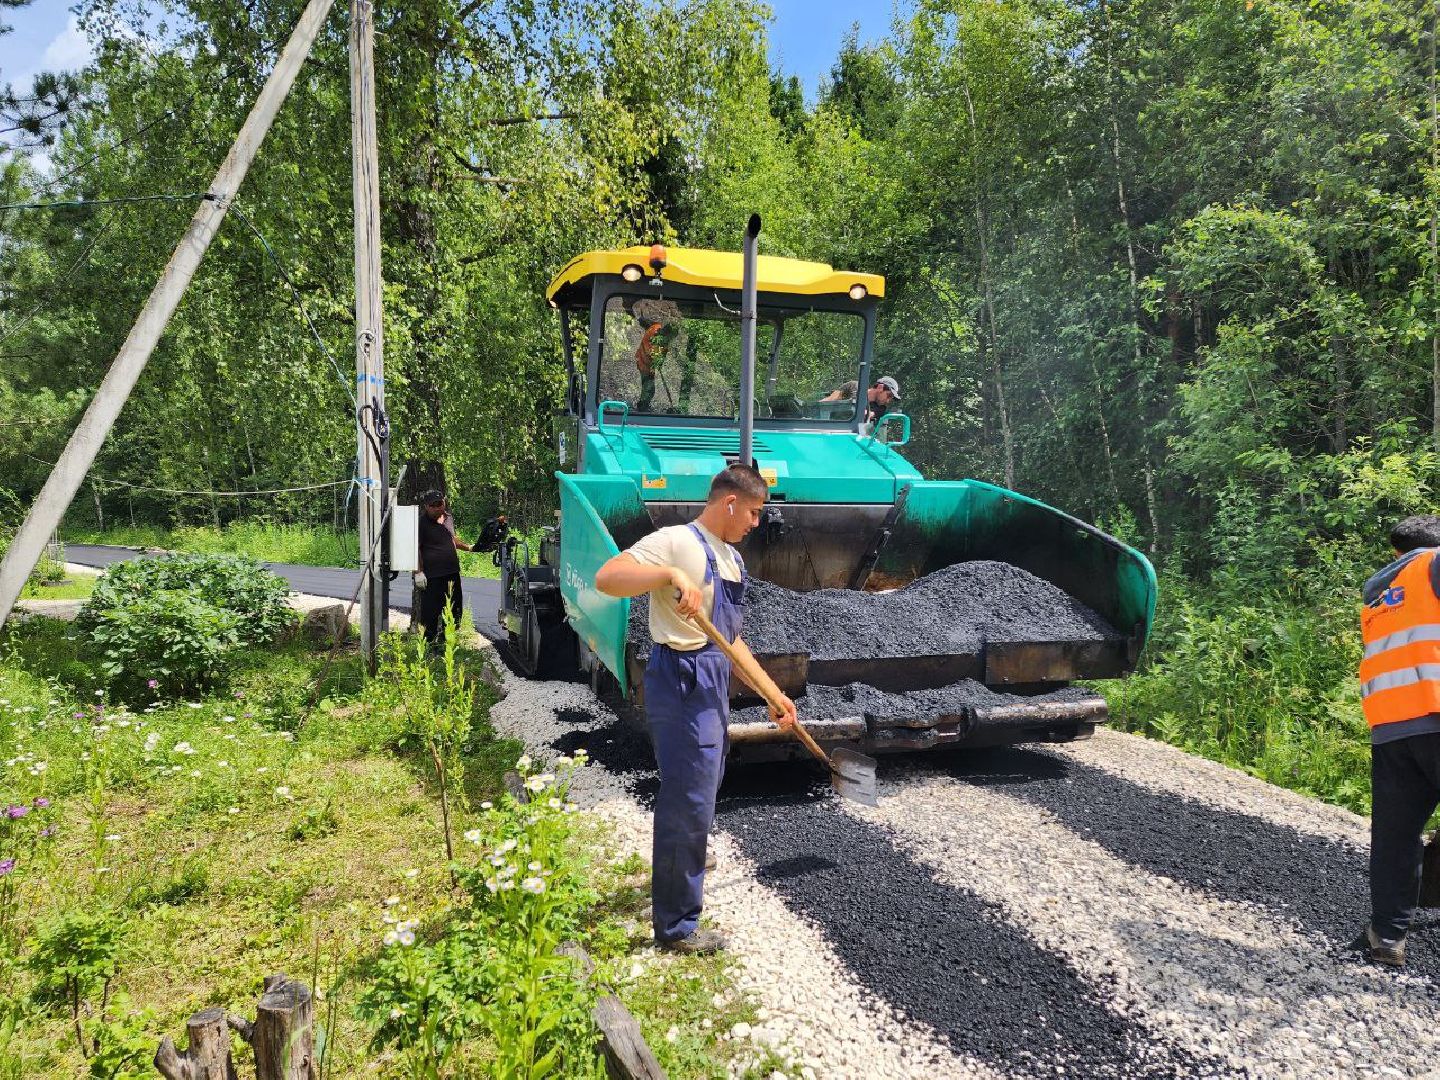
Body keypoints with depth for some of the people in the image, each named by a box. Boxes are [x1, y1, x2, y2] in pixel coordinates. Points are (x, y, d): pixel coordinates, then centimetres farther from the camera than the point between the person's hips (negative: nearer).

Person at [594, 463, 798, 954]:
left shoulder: (732, 559, 15)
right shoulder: (677, 542, -13)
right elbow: (606, 578, -25)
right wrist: (670, 574, -36)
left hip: (713, 684, 10)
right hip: (682, 682, -10)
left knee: (704, 786, 28)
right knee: (689, 803, -3)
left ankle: (686, 862, 54)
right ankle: (675, 926, 11)